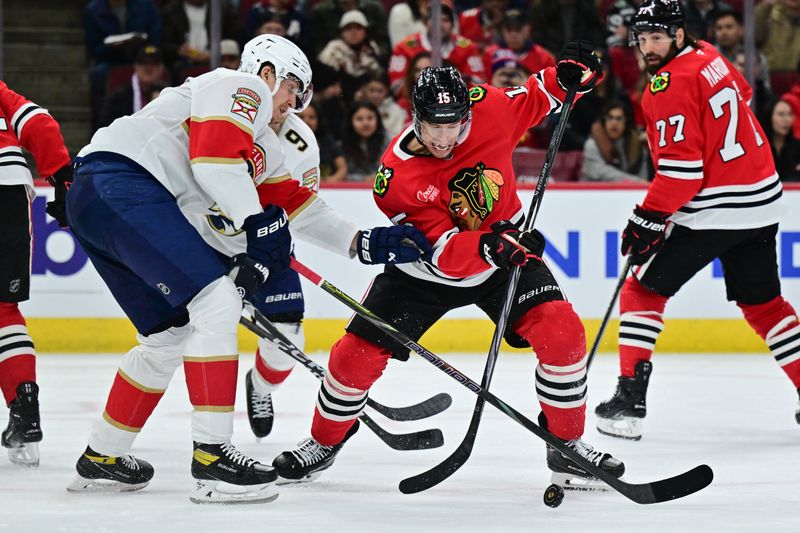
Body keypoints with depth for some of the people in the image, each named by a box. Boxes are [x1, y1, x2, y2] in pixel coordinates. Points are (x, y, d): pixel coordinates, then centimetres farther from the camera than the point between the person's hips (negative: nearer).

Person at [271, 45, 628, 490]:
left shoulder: (487, 108, -21)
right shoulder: (397, 177, -29)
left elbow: (531, 102, 2)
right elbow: (444, 256, -32)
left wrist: (566, 77, -18)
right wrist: (490, 247, -51)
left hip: (506, 249, 2)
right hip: (424, 272, -2)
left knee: (562, 333, -17)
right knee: (359, 353, -6)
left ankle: (568, 445, 0)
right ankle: (325, 442, 21)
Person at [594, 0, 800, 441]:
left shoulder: (672, 84, -16)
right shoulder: (708, 57, 9)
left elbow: (681, 165, -21)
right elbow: (742, 93, 30)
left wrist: (649, 218, -16)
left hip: (712, 212, -8)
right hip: (761, 201, 8)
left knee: (643, 290, 2)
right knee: (762, 302, 17)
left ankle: (629, 400, -4)